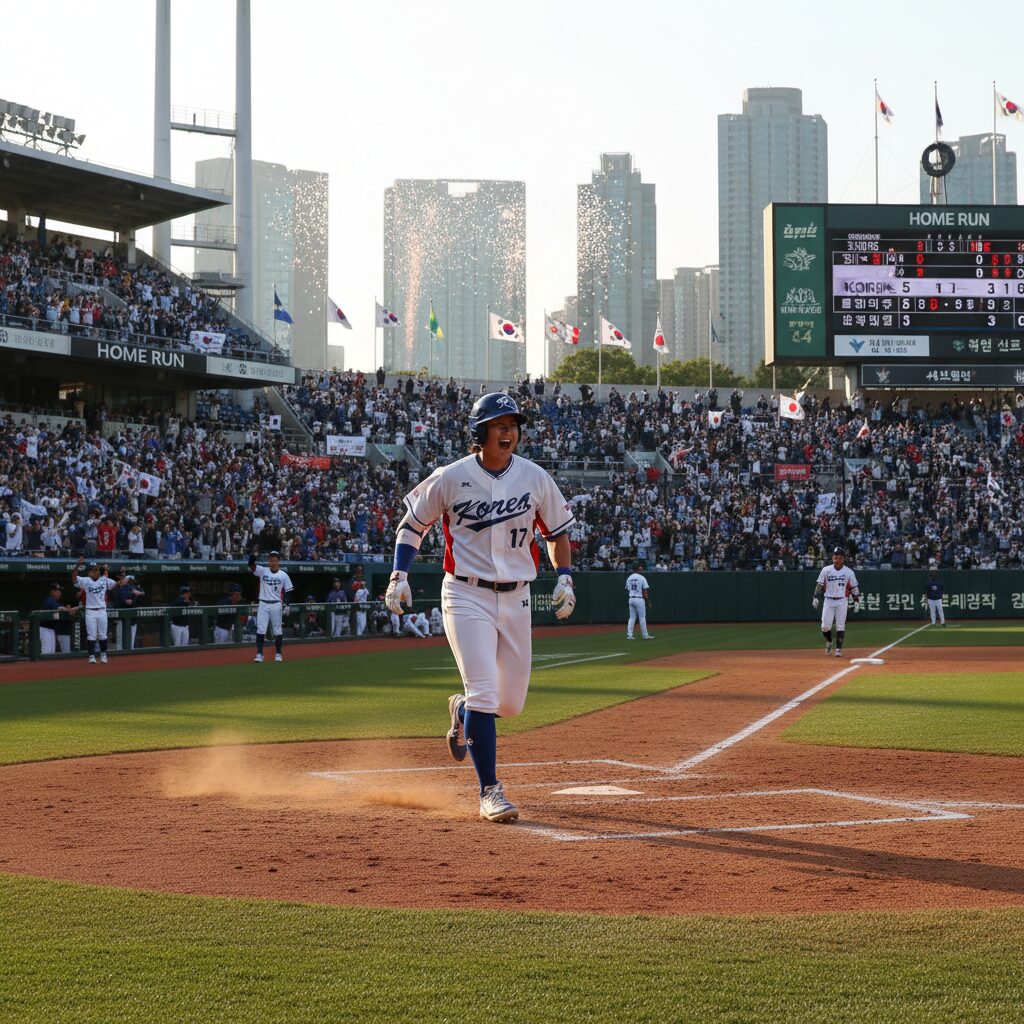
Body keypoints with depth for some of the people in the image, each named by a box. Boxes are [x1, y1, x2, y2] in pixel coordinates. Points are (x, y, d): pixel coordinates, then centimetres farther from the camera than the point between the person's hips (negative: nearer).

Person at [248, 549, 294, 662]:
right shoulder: (263, 571, 1)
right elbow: (251, 566, -14)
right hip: (263, 604, 0)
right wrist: (252, 558, -37)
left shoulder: (284, 575, 2)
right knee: (260, 630, -6)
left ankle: (278, 654, 17)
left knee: (277, 630, 6)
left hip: (276, 605, 0)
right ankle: (259, 654, -5)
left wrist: (286, 604, -9)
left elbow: (287, 591, 4)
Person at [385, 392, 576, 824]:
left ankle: (463, 710, 44)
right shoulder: (450, 478, -7)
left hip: (516, 598, 4)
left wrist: (564, 577, -1)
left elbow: (557, 529, 13)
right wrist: (399, 575, -4)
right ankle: (490, 791, -3)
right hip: (467, 597, -4)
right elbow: (413, 523, 6)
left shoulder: (535, 478, 0)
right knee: (485, 693, -14)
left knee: (511, 702, 9)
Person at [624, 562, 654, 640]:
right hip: (639, 599, -6)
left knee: (632, 617, 9)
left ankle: (629, 635, 2)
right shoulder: (642, 578, -9)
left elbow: (627, 590, 12)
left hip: (631, 599, 6)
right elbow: (645, 591, -9)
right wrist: (648, 601, -2)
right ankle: (645, 636, 5)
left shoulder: (629, 578, 9)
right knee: (642, 618, 1)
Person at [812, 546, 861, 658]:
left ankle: (838, 649, 3)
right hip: (828, 601, 1)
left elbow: (854, 588, 5)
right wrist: (816, 597, -8)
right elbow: (819, 585, 3)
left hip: (842, 601, -1)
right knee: (825, 626, -3)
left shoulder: (849, 572, 0)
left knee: (840, 626, -3)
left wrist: (857, 601, -2)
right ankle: (829, 642, 24)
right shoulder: (826, 570, 1)